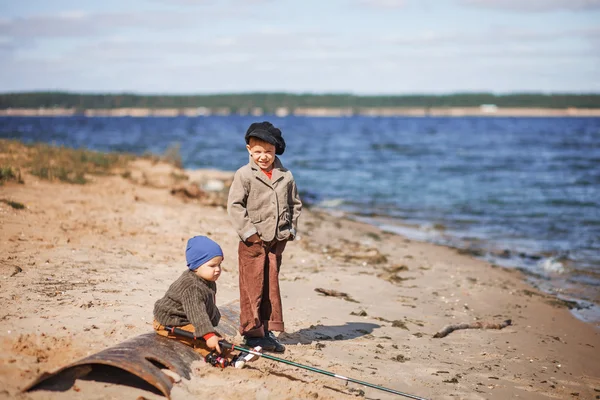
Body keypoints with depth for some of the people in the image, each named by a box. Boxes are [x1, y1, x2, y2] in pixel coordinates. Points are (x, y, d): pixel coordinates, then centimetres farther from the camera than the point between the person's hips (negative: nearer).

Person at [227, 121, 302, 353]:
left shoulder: (285, 177, 7)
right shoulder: (244, 175, -5)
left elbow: (295, 204, 17)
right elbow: (234, 205, -8)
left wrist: (290, 230, 7)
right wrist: (248, 231, -14)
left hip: (277, 240, 4)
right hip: (253, 241, -4)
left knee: (272, 286, 10)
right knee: (252, 287, -1)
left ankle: (269, 330, 19)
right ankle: (252, 331, 7)